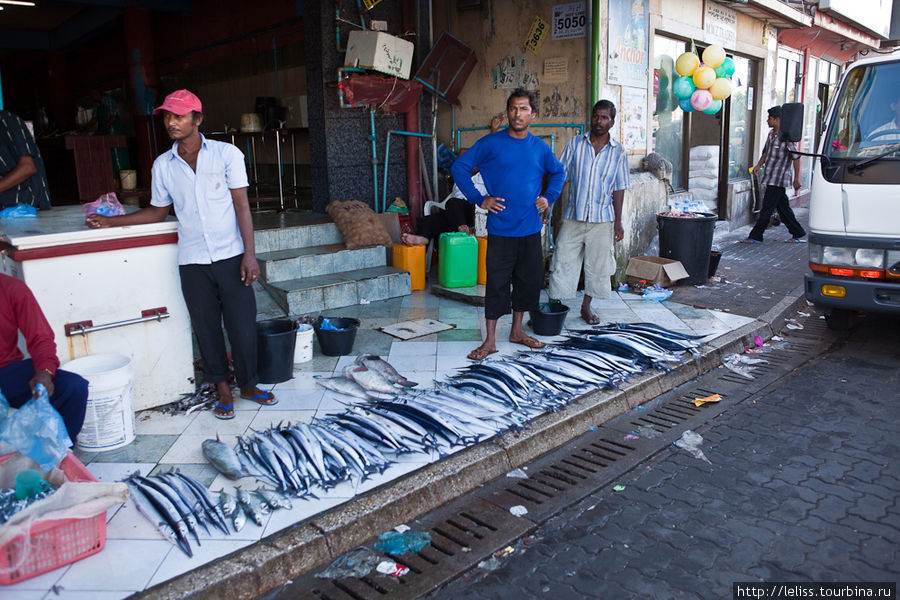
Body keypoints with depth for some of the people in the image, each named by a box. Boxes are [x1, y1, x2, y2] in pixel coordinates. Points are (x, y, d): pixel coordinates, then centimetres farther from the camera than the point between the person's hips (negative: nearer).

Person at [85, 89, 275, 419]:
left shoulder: (226, 153, -2)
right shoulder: (163, 165, 7)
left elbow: (241, 204, -4)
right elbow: (158, 210, 18)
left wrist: (249, 253, -10)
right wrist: (111, 221, 12)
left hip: (230, 256, -3)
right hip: (192, 261, 3)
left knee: (242, 324, 1)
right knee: (206, 326, 8)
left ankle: (248, 384, 19)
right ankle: (222, 388, 23)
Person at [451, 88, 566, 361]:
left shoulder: (540, 147, 6)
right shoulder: (491, 143, -4)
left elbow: (558, 172, 24)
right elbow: (459, 167, -2)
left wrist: (549, 197, 8)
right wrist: (479, 199, -8)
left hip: (530, 228, 4)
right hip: (500, 228, -4)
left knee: (529, 280, 11)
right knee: (496, 283, -1)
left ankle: (517, 331, 28)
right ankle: (490, 340, 9)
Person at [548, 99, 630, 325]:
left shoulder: (618, 152, 2)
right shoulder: (575, 144, 1)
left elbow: (618, 189, 4)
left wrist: (618, 222, 0)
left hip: (602, 221, 1)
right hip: (573, 217, -1)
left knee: (597, 265, 9)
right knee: (563, 263, 1)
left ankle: (586, 308, 25)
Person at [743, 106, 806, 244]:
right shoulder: (771, 134, 13)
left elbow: (796, 157, -12)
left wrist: (796, 178, -13)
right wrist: (758, 165, 7)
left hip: (779, 179, -9)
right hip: (770, 178, 9)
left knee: (767, 208, -6)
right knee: (783, 208, 12)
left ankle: (756, 236, -3)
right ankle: (798, 234, 21)